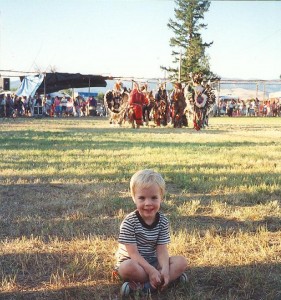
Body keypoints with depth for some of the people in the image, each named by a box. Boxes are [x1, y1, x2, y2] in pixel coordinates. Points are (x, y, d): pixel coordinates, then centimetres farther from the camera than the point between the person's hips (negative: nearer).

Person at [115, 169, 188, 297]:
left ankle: (144, 286, -28)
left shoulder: (163, 221, -6)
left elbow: (161, 250, -10)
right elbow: (133, 253, -22)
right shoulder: (129, 222, -19)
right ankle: (172, 276, -25)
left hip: (152, 261, 5)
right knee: (128, 268, -38)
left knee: (182, 261, -14)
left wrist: (165, 270, -29)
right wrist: (151, 271, -32)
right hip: (131, 262, -5)